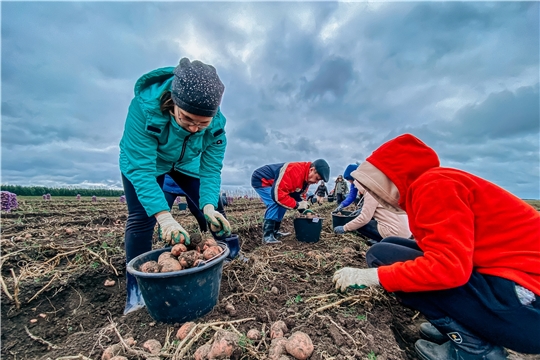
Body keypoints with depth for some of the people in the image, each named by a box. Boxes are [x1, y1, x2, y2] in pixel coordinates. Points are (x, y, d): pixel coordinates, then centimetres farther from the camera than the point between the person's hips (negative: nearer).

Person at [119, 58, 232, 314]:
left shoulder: (216, 125, -30)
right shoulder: (144, 106, -39)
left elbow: (211, 170, -28)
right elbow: (141, 168, -41)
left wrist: (209, 206, -45)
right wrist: (163, 216, -52)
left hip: (186, 163, 3)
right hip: (141, 160, -2)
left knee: (214, 210, -3)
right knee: (141, 217, -13)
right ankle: (136, 290, 4)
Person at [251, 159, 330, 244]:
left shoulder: (306, 177, -2)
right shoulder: (295, 172, -35)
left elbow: (299, 195, 10)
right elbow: (277, 194, -37)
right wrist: (297, 205, -29)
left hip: (270, 182, 10)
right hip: (260, 179, -10)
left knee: (283, 203, 7)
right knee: (275, 203, -25)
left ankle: (274, 232, 17)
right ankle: (267, 236, -18)